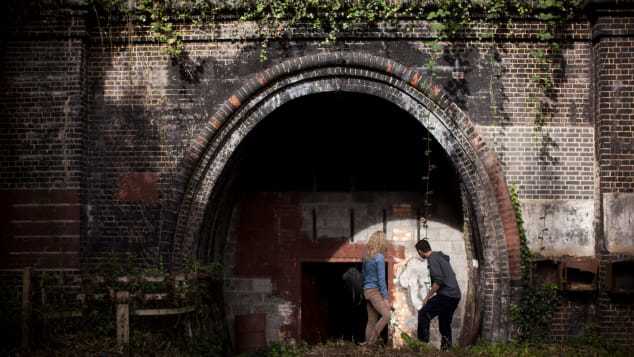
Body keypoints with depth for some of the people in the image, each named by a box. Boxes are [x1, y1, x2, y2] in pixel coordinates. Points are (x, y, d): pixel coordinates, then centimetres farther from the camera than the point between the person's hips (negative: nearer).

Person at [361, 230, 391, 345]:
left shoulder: (367, 256, 10)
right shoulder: (379, 257, -12)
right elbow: (381, 279, -15)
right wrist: (385, 297, -12)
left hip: (367, 290, 8)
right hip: (375, 291, -8)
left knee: (371, 321, 10)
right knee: (386, 315, -11)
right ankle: (371, 342, -13)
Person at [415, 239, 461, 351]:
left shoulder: (432, 259, -9)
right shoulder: (441, 256, 18)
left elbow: (438, 281, -18)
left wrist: (427, 297, -11)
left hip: (446, 295, -9)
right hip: (455, 295, 9)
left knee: (423, 313, -9)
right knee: (445, 323, 14)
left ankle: (423, 342, -14)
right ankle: (446, 348, 14)